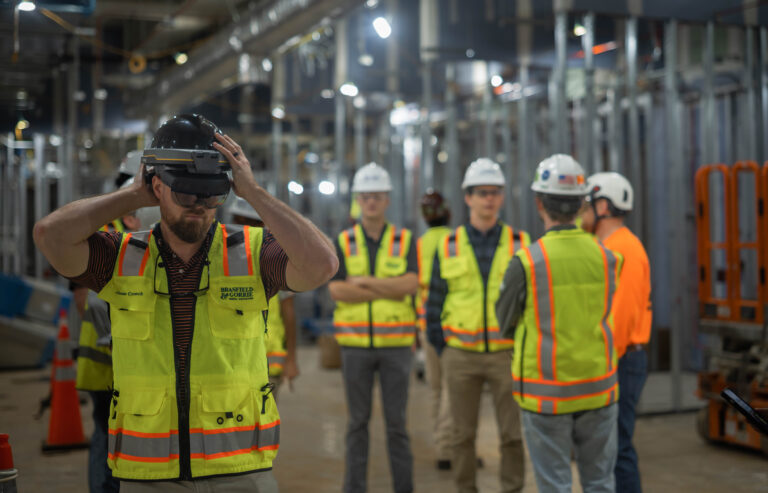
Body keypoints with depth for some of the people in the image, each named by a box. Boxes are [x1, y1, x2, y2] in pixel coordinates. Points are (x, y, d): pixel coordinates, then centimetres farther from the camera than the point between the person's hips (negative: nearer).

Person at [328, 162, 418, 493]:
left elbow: (411, 285, -13)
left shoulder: (405, 242, 3)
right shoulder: (343, 243, 3)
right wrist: (389, 290, -13)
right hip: (355, 343, 0)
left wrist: (365, 281, -15)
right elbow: (336, 290, -11)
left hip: (396, 344, 0)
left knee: (396, 420, 4)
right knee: (358, 420, 7)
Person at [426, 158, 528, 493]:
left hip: (507, 353, 0)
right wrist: (441, 351, 2)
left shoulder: (520, 244, 0)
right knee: (463, 434, 8)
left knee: (513, 434, 2)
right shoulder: (448, 248, 1)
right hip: (461, 356, 1)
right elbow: (434, 303, 6)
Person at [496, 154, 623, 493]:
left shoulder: (526, 263, -15)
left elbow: (505, 323, 0)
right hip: (598, 389, 4)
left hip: (547, 394, -3)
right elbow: (597, 314, 8)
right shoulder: (606, 258, -4)